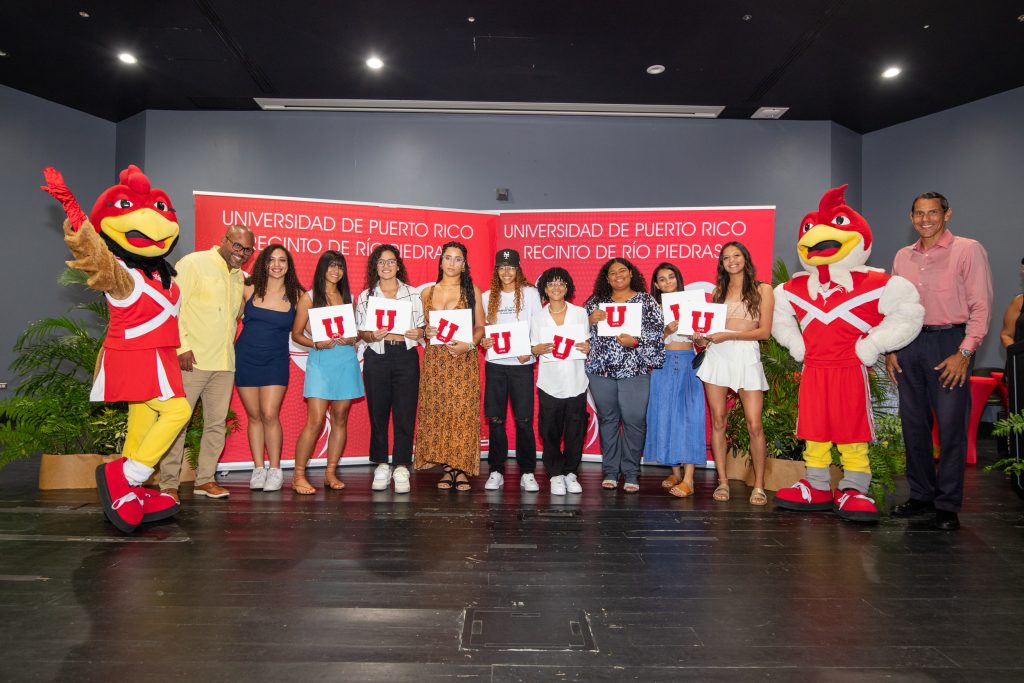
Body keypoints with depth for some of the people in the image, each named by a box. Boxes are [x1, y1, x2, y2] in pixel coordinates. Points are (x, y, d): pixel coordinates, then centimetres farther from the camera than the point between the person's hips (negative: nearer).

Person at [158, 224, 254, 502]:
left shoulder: (240, 277, 16)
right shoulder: (193, 263, -4)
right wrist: (182, 346, -16)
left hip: (225, 363, 7)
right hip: (192, 360, -6)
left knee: (216, 424, 9)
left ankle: (205, 479, 20)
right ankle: (169, 484, 7)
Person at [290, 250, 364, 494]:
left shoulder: (348, 297, 14)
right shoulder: (309, 297, 4)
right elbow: (296, 334, 2)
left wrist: (351, 339, -5)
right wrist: (316, 343, -14)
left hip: (346, 361, 4)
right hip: (320, 361, -4)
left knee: (340, 419, 6)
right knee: (315, 421, -11)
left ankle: (331, 472, 15)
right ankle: (298, 475, 0)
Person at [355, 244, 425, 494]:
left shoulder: (413, 294, 10)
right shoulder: (365, 296, 10)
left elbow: (422, 327, 11)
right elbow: (359, 332, 7)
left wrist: (418, 333, -11)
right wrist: (372, 336, -13)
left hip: (406, 356, 0)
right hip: (377, 358, 1)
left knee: (405, 414, -3)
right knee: (378, 413, 2)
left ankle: (401, 468, 5)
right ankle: (381, 466, 14)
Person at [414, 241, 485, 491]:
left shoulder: (472, 290, 5)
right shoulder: (428, 292, 12)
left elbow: (480, 326, 2)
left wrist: (468, 345, -15)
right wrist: (426, 332, -7)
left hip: (464, 360, -2)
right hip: (435, 359, 3)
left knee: (462, 412, -5)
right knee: (438, 412, 1)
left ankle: (462, 468, 2)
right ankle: (447, 468, 10)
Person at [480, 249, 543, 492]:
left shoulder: (530, 293, 3)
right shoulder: (487, 296, 11)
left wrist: (529, 351, -13)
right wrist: (483, 341, -6)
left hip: (522, 363, -2)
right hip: (495, 363, 2)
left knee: (524, 419, -3)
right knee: (495, 419, 4)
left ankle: (527, 472, 8)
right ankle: (496, 471, 14)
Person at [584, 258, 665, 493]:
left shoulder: (646, 301, 5)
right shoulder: (595, 301, 13)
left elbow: (657, 332, -1)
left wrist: (635, 342, -16)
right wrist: (590, 320, -8)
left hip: (634, 370, -2)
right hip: (601, 370, 2)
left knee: (634, 421, -3)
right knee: (607, 420, 8)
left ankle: (631, 473, 10)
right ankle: (610, 471, 17)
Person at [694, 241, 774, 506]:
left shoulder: (763, 290, 5)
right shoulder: (718, 291, 16)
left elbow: (765, 331, -3)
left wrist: (729, 335, -13)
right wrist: (704, 336, -4)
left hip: (746, 355, -3)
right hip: (717, 355, 3)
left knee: (754, 425, -7)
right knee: (718, 421, 2)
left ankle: (758, 485, 5)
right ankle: (722, 482, 10)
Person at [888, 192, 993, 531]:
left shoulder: (968, 250, -2)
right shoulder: (903, 257, 13)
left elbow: (981, 306, -7)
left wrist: (964, 353, -14)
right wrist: (890, 349, 7)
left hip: (949, 342, -5)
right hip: (908, 344, 5)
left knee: (951, 425, -3)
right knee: (913, 423, 9)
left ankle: (948, 505, 8)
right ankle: (921, 495, 22)